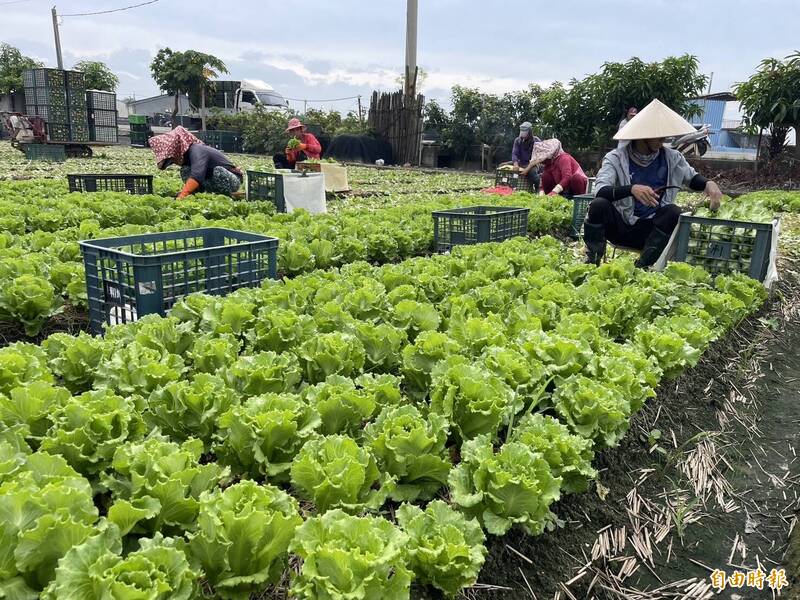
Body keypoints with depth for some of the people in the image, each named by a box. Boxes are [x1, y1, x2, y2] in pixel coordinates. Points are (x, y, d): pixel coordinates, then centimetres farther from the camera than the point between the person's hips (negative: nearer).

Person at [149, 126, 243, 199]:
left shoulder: (196, 150, -23)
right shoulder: (187, 153, 5)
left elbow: (197, 176, -40)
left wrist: (181, 197, -45)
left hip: (232, 181, -8)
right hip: (216, 183, 8)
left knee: (218, 170, -38)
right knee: (185, 170, -7)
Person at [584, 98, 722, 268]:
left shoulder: (672, 158, 2)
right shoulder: (616, 158, -9)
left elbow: (692, 179, 19)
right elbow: (600, 191, -24)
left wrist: (709, 184, -4)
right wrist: (631, 189, -41)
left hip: (649, 229, 3)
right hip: (619, 225, -2)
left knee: (673, 211, -26)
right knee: (599, 204, -30)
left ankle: (641, 268, -19)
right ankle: (592, 263, -15)